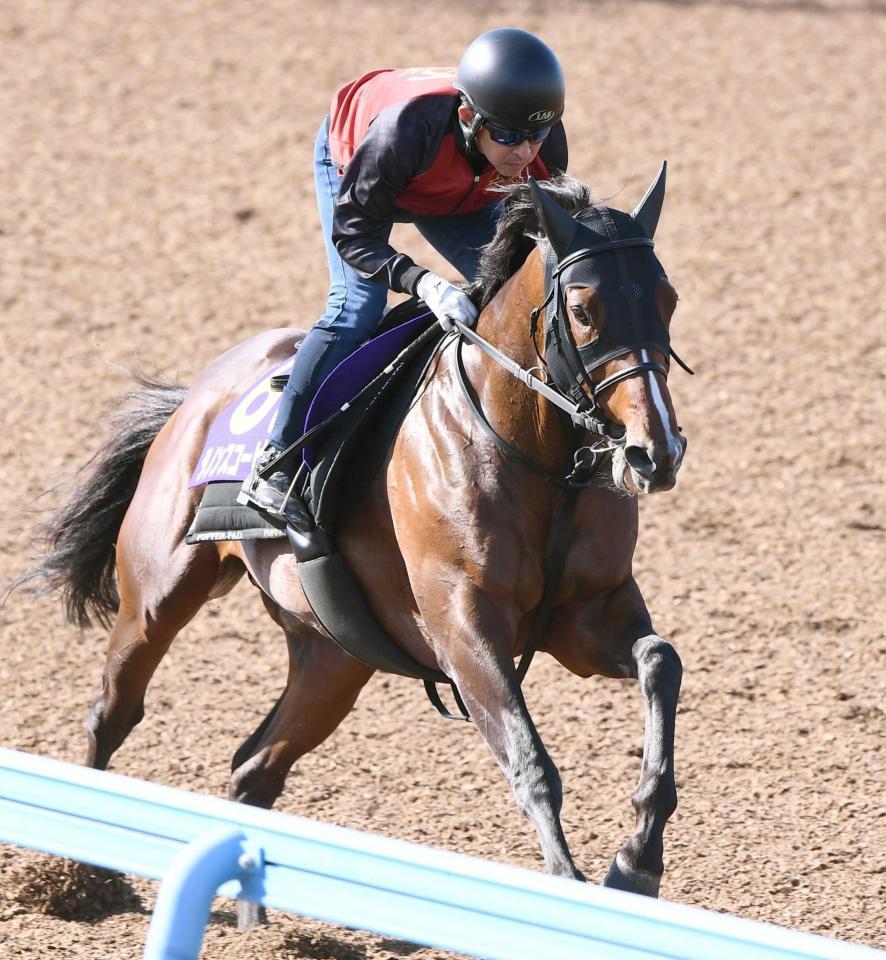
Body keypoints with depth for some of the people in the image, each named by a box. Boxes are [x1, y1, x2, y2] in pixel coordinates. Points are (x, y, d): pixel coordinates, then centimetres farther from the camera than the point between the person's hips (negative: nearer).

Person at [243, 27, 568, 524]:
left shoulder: (545, 140, -34)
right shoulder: (410, 126, -48)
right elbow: (352, 229, -39)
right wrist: (426, 285, -53)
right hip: (350, 159, -5)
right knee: (358, 305, -21)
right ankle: (278, 462, -17)